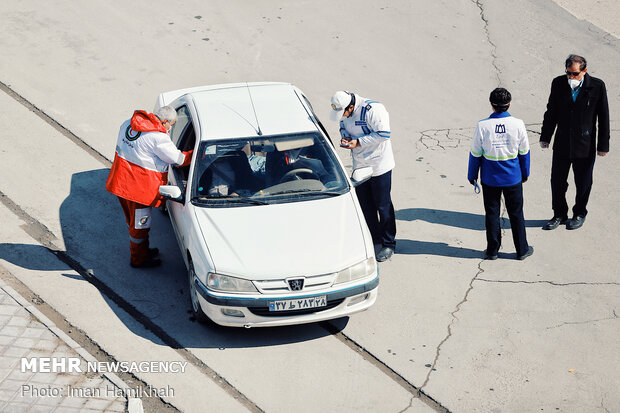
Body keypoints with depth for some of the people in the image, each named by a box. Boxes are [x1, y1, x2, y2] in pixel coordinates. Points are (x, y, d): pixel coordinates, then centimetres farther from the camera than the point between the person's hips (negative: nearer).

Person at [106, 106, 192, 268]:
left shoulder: (128, 124, 3)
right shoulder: (158, 138, -22)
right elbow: (178, 159, -14)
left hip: (120, 181, 9)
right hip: (139, 187, -9)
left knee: (133, 219, 25)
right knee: (140, 223, 9)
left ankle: (142, 250, 43)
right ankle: (138, 259, 25)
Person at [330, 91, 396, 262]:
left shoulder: (373, 109, -24)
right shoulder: (344, 113, 1)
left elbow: (383, 134, -25)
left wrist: (358, 142, -23)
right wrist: (345, 138, -5)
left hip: (379, 165, -7)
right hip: (359, 165, 7)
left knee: (383, 205, -1)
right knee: (364, 204, 13)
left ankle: (389, 244, 11)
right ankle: (373, 237, 30)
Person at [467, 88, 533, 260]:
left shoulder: (482, 126, -15)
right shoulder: (518, 124, -12)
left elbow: (475, 154, -6)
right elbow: (524, 152, 0)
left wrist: (472, 175, 8)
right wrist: (525, 173, 15)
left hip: (490, 179, -1)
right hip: (513, 178, 1)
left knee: (492, 213, 12)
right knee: (516, 213, 14)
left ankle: (492, 250, 20)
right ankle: (522, 250, 24)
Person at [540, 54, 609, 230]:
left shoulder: (597, 86, -11)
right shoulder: (558, 83, -4)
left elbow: (603, 117, -5)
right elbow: (551, 112, 7)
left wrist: (603, 145, -4)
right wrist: (545, 137, 9)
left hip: (585, 146, -2)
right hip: (562, 145, 2)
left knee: (583, 183, 12)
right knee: (557, 182, 10)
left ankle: (579, 214, 33)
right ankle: (559, 215, 29)